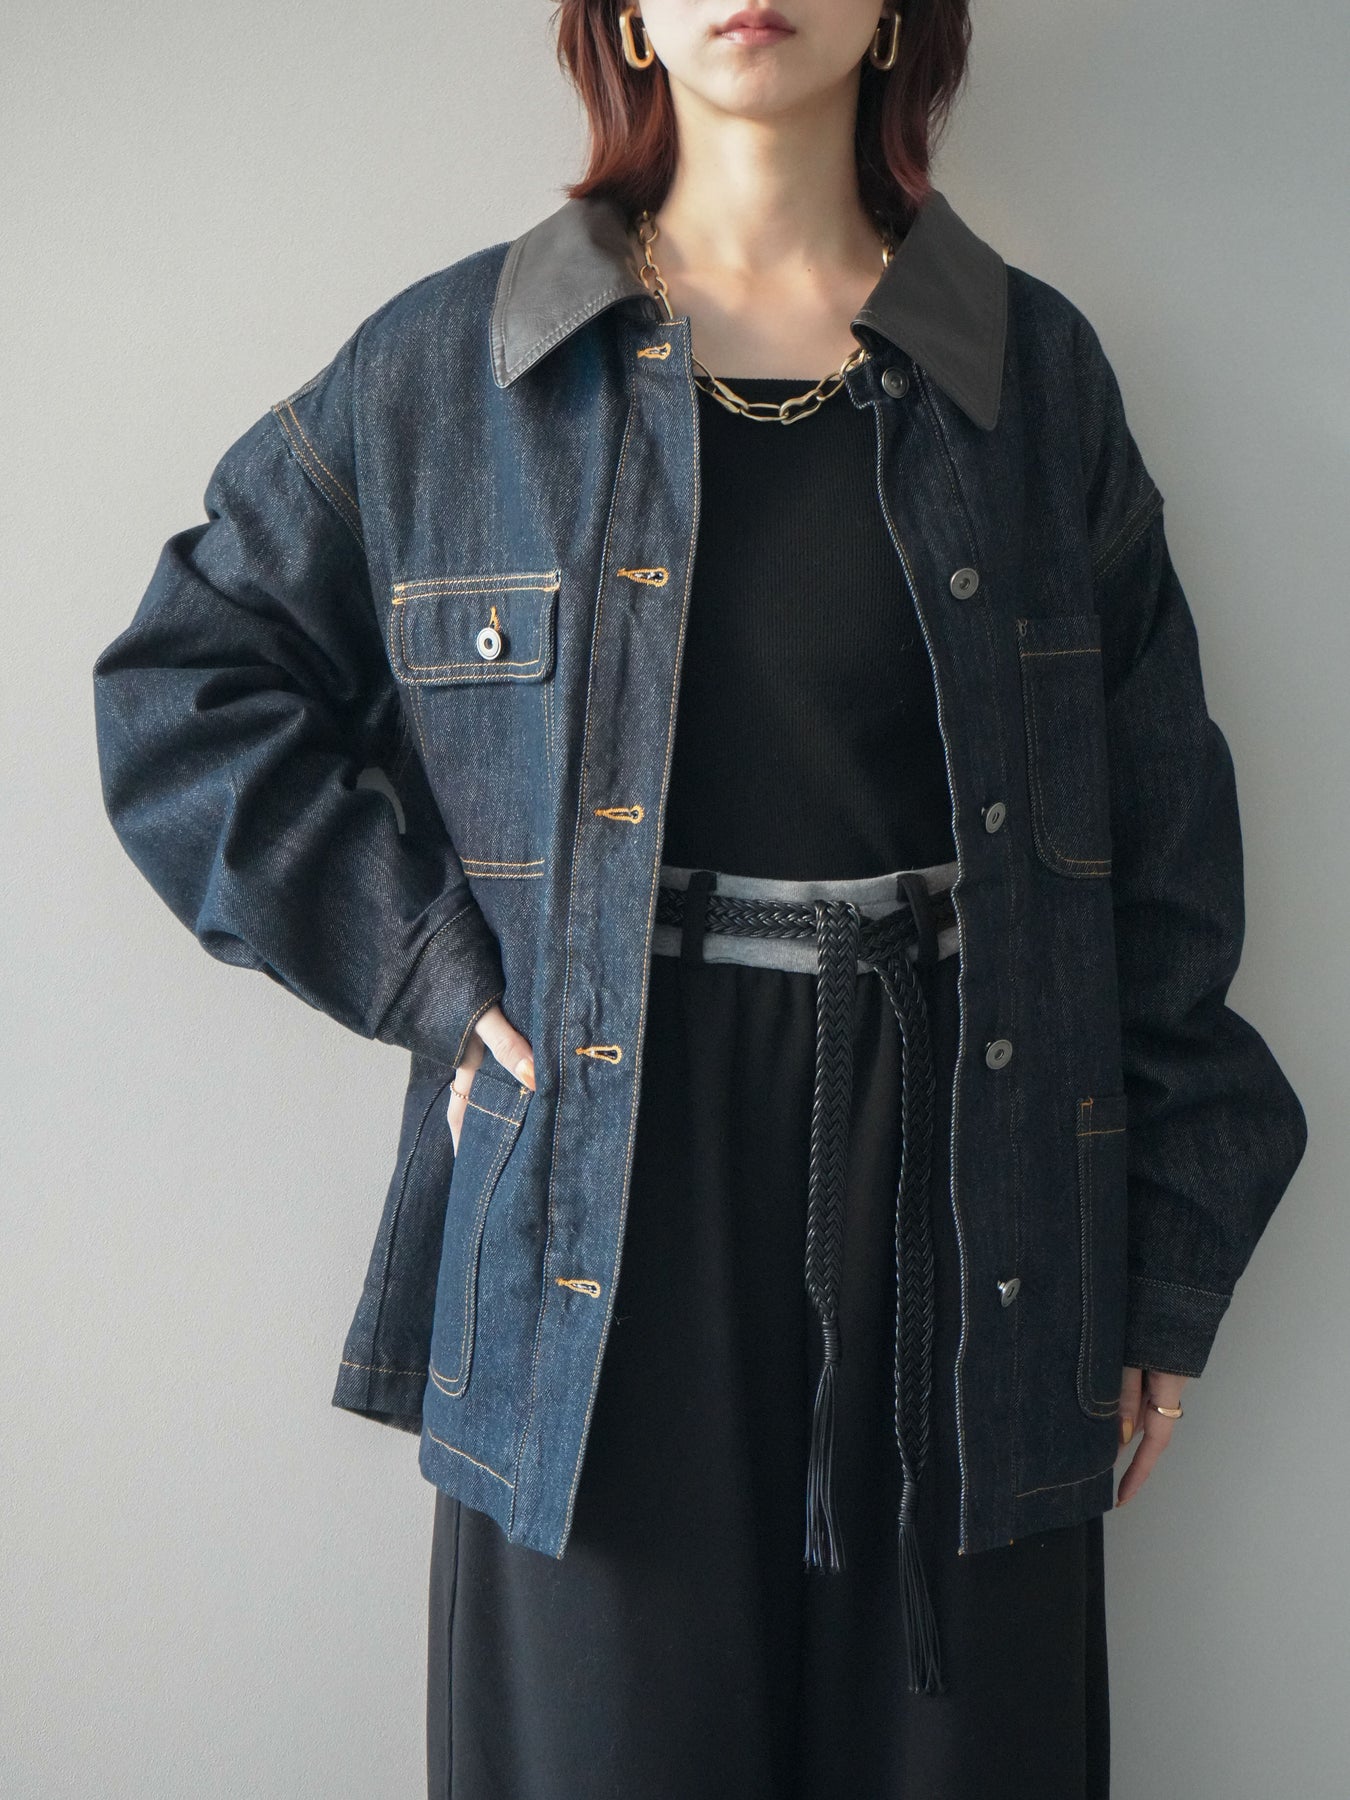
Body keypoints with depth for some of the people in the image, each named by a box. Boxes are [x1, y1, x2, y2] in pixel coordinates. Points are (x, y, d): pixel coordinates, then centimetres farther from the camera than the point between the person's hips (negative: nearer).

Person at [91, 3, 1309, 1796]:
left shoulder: (1037, 372, 7)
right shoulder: (448, 365, 4)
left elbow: (1161, 852, 7)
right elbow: (183, 692, 7)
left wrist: (1167, 1270, 6)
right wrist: (424, 965, -6)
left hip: (971, 1214, 2)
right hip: (609, 1213, -1)